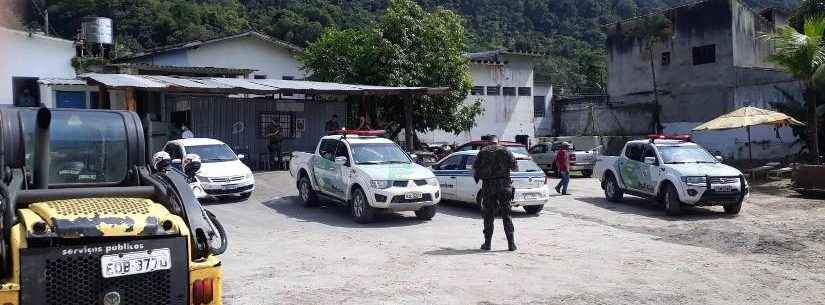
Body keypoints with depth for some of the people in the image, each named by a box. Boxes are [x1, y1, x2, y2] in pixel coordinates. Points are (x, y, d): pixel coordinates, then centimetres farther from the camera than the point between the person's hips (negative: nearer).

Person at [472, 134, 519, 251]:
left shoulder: (483, 152, 4)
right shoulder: (505, 151, 3)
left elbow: (475, 168, 1)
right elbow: (515, 167, 1)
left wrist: (477, 176, 21)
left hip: (488, 186, 0)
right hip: (504, 185, 0)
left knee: (488, 216, 7)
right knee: (506, 215, 6)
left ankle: (487, 243, 8)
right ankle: (511, 244, 4)